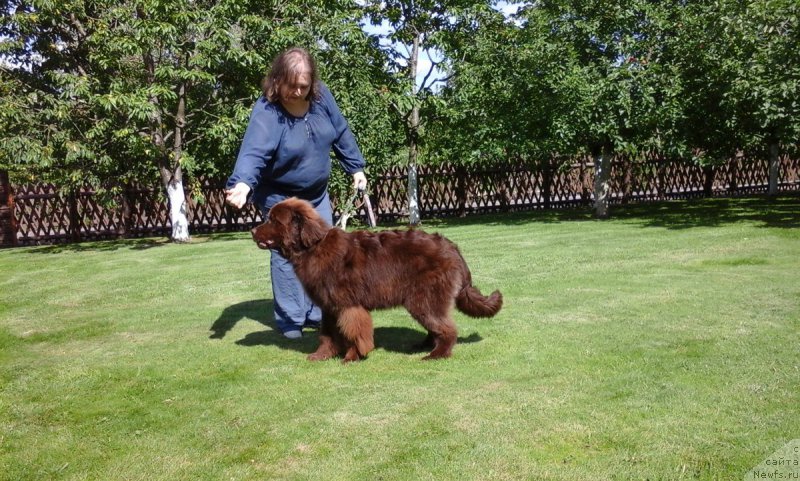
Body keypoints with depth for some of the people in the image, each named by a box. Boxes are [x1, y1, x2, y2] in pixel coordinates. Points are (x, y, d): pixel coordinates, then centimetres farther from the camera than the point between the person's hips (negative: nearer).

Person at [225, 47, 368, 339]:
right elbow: (253, 152, -42)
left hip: (316, 194, 6)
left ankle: (318, 314, 23)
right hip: (280, 197, -6)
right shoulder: (266, 113, -28)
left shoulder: (321, 96, -11)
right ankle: (290, 320, 8)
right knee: (286, 254, -5)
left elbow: (341, 133, 3)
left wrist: (355, 168, 7)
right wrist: (243, 183, -60)